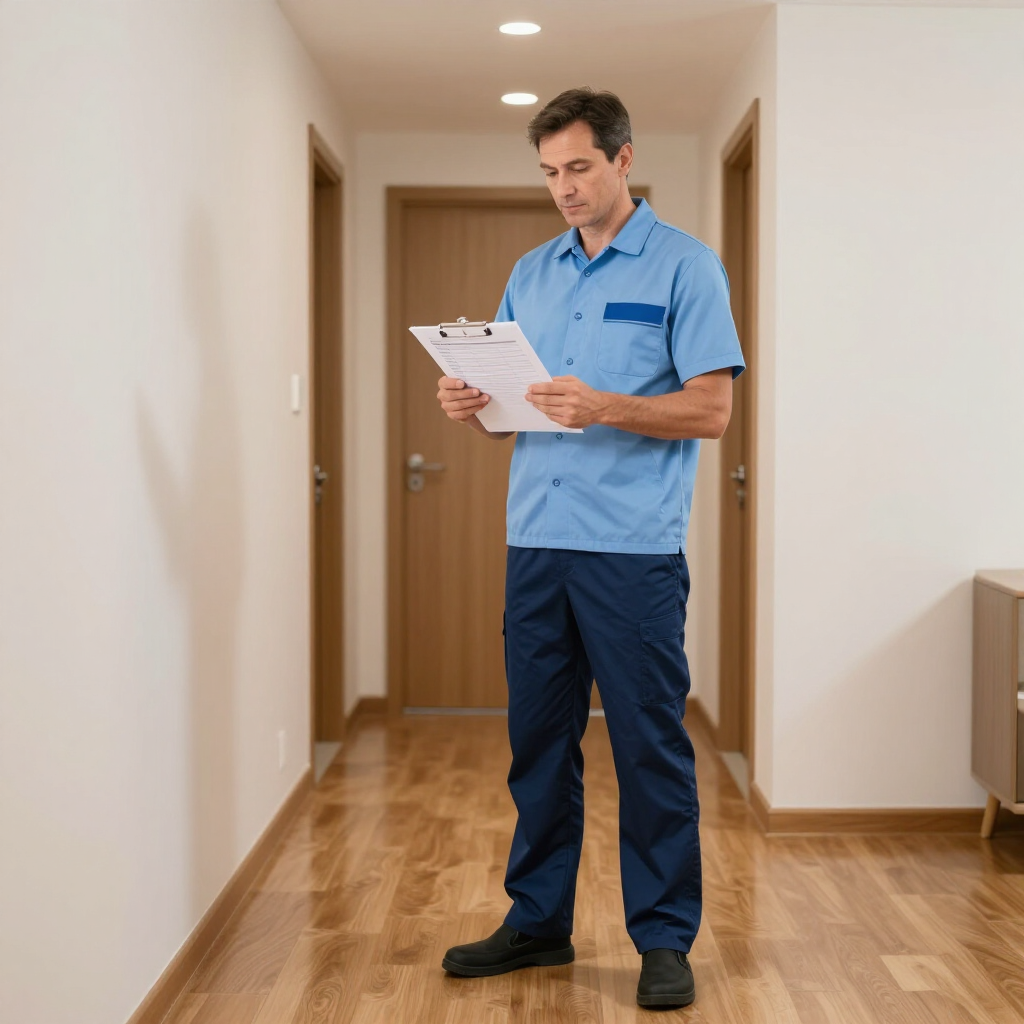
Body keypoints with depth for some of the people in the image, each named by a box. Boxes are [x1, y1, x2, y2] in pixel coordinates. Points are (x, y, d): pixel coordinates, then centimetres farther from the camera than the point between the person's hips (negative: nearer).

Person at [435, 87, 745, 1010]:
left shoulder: (684, 267, -1)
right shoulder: (532, 274, 16)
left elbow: (711, 410, -9)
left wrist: (603, 407, -22)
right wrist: (470, 405, -5)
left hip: (634, 550, -5)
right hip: (535, 542, 6)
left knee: (650, 746, 1)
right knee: (539, 742, 11)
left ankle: (665, 938, 13)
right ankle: (538, 922, 24)